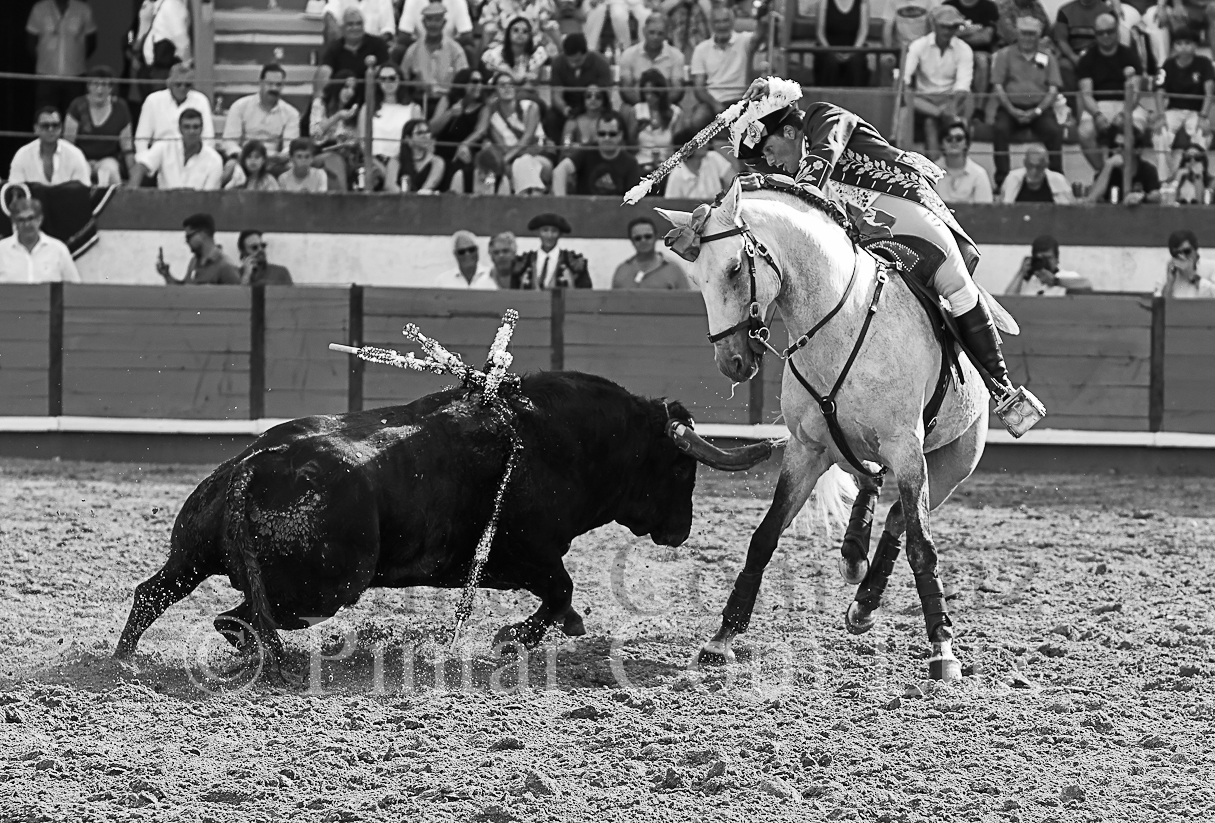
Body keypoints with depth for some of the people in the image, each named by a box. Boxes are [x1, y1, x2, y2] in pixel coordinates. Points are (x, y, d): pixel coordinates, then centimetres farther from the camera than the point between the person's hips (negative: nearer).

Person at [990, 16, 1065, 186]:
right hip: (1011, 107, 0)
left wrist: (1037, 111, -12)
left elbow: (1052, 90, 6)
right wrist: (1012, 110, -12)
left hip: (1039, 109, 0)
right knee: (1000, 129, -32)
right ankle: (1001, 179, -27)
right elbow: (997, 86, 3)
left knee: (1054, 130, -29)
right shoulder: (1005, 55, 11)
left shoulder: (1047, 58, 14)